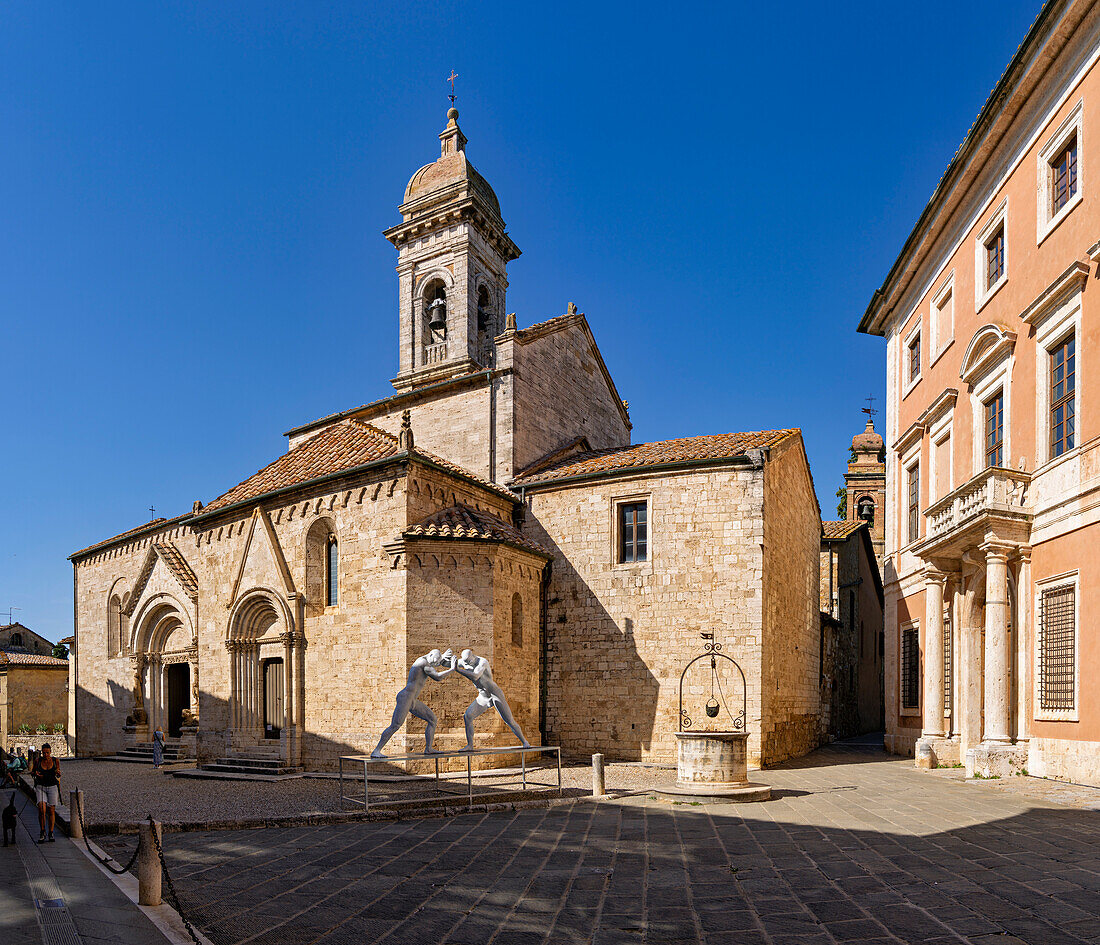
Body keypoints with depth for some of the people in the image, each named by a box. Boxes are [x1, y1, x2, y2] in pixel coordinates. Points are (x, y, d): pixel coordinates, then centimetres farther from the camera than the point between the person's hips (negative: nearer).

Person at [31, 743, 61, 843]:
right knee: (41, 809, -16)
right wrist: (35, 774, -13)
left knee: (51, 811, 1)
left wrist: (58, 773, -16)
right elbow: (32, 772, 9)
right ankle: (43, 832, 0)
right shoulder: (38, 760, -3)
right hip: (40, 787, 0)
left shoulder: (55, 761, -2)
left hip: (52, 787, 0)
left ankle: (51, 834, 14)